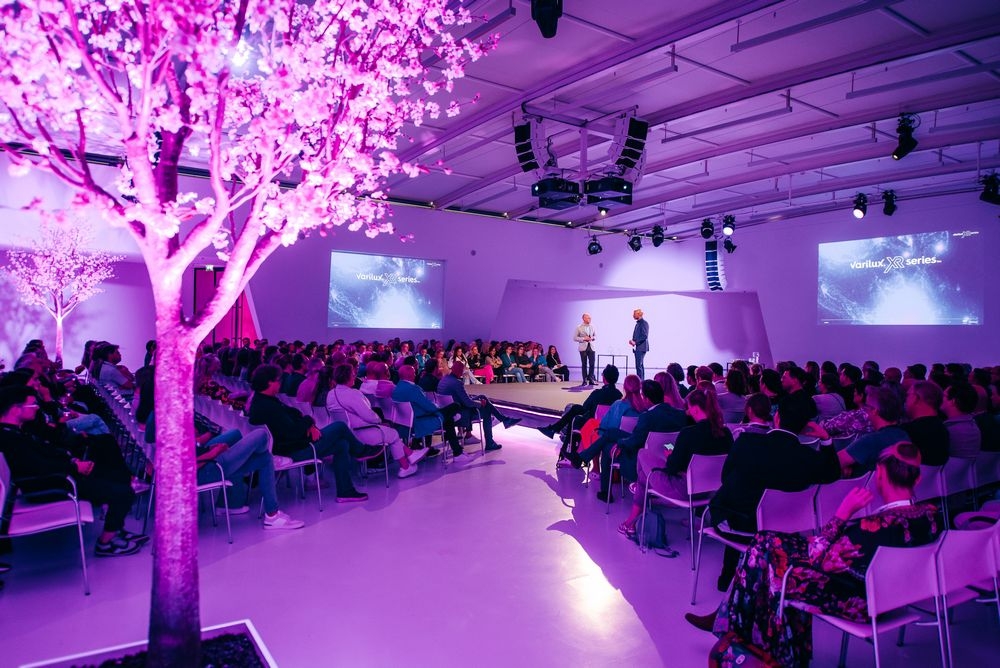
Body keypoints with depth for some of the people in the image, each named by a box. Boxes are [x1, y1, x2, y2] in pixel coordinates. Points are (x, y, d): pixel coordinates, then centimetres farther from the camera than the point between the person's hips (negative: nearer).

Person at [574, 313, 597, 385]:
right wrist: (583, 339, -15)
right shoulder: (579, 327, -2)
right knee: (584, 365, 3)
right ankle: (585, 380, 10)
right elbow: (575, 338, -3)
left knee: (592, 364, -2)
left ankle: (591, 379, 9)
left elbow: (595, 336, 19)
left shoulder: (592, 327, 9)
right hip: (583, 347, -3)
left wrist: (592, 338, -4)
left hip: (591, 347, 3)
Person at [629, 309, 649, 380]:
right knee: (640, 365, 11)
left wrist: (635, 342, -18)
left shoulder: (644, 323, -10)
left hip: (641, 347, -10)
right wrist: (633, 341, 5)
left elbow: (644, 336, -17)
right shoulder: (638, 323, 19)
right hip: (637, 348, 10)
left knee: (639, 365, -13)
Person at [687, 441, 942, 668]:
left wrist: (843, 512, -19)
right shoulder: (931, 515, -11)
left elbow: (818, 561, -18)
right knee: (770, 541, 12)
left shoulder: (877, 525, -33)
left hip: (855, 603, -8)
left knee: (763, 550, 6)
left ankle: (729, 622, 26)